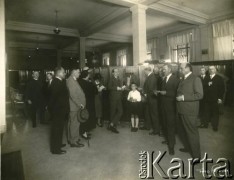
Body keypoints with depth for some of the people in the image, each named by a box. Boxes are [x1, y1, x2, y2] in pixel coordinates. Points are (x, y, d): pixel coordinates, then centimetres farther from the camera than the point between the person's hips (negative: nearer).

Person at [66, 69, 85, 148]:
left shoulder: (72, 80, 15)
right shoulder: (70, 80, -16)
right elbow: (72, 95, -22)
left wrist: (80, 103, 10)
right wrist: (80, 104, -18)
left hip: (75, 105, 10)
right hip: (74, 106, -10)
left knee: (72, 123, 18)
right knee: (75, 123, -2)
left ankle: (71, 139, 31)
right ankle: (74, 141, 8)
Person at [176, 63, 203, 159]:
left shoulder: (196, 79, -10)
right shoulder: (182, 80, 15)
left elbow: (199, 95, -19)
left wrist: (183, 97, -20)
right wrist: (178, 97, 6)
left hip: (189, 111, -8)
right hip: (182, 110, 8)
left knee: (192, 132, 2)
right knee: (183, 131, 20)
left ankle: (196, 155, 17)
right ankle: (187, 147, 41)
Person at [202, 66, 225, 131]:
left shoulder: (219, 78, 0)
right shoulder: (207, 78, 12)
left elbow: (222, 89, -5)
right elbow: (204, 87, 10)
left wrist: (220, 98, -10)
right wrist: (208, 84, -8)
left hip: (215, 99, -3)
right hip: (207, 99, 3)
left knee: (215, 113, 5)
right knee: (207, 112, 7)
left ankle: (215, 126, 17)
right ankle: (205, 124, 17)